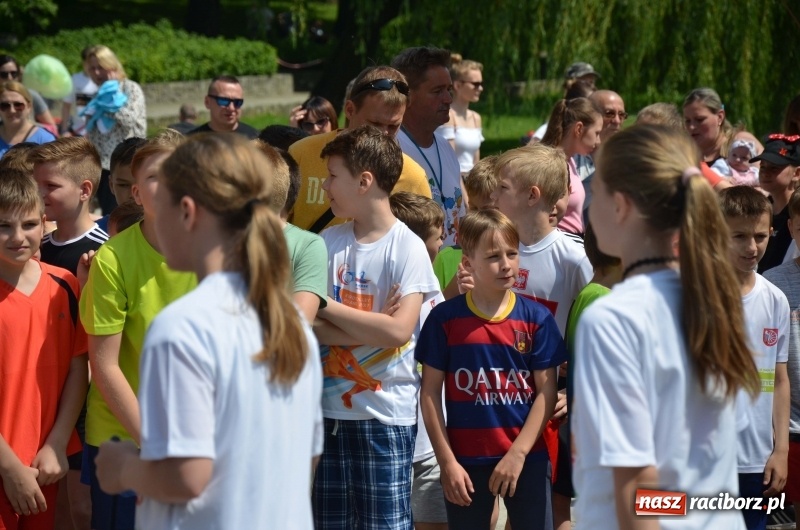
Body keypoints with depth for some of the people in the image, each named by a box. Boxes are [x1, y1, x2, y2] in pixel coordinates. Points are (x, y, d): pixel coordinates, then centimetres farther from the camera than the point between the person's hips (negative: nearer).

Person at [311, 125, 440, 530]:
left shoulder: (408, 248, -7)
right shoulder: (329, 242, 6)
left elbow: (399, 330, -18)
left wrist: (325, 305, -12)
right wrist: (371, 330, -15)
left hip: (386, 413, -5)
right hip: (328, 408, 5)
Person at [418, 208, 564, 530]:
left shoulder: (536, 319, 0)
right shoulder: (445, 318, -2)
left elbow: (546, 392, -2)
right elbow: (430, 393, 0)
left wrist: (517, 454, -10)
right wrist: (447, 462, -5)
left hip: (527, 458, 0)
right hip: (465, 462, 0)